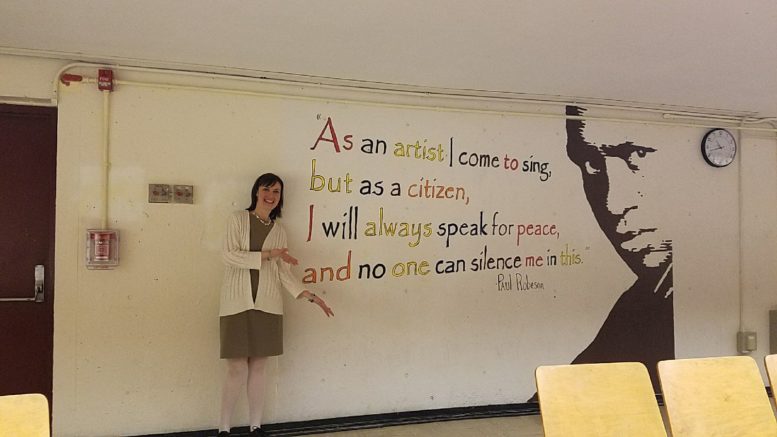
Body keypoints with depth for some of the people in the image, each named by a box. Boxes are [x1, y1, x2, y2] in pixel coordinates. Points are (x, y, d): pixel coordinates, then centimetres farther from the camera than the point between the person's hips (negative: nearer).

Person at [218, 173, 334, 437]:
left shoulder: (279, 231, 11)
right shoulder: (239, 219, 3)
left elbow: (284, 274, 7)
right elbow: (229, 256, -9)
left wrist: (310, 296, -4)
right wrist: (267, 255, -15)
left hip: (267, 306, 3)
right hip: (237, 304, -3)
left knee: (258, 368, 8)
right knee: (237, 370, -2)